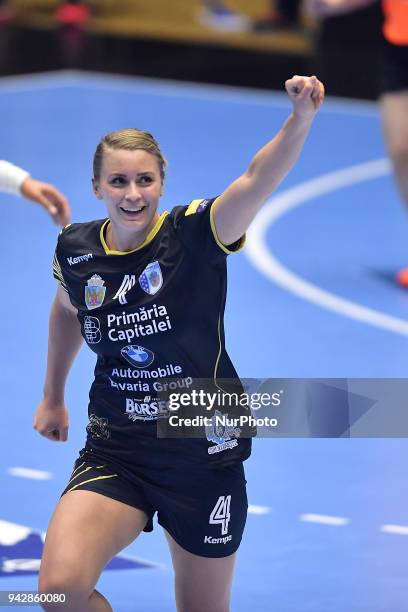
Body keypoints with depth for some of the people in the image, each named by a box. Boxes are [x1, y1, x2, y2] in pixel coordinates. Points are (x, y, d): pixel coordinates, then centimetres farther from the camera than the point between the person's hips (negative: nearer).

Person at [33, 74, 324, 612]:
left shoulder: (196, 235, -13)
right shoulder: (76, 251, -2)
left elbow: (259, 180, -32)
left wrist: (301, 118, -49)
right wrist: (53, 396, 30)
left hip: (203, 454, -2)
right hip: (115, 454, 2)